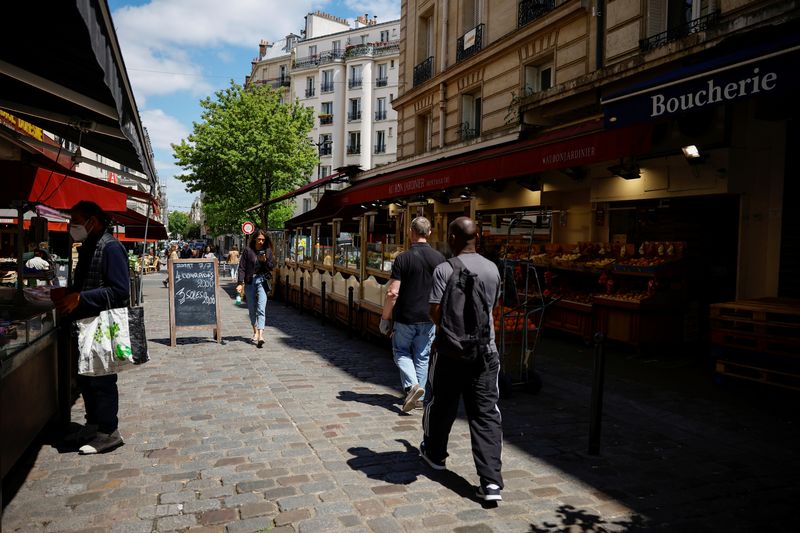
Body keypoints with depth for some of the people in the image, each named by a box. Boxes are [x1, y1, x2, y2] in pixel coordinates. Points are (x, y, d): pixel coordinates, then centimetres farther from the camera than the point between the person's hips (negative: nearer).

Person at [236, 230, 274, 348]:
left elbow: (272, 266, 6)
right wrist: (240, 283, -10)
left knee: (261, 309, -12)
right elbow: (242, 267, -2)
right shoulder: (247, 250, -1)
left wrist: (265, 261, -14)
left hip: (262, 280, 0)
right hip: (249, 281, 1)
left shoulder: (268, 251, 5)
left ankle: (260, 335, -20)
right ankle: (255, 331, 24)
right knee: (252, 309, 9)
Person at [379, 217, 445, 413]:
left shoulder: (403, 258, -12)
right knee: (422, 357, 14)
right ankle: (418, 399, 19)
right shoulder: (439, 258, -1)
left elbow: (393, 292, -14)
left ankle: (412, 385, -6)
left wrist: (385, 317, -4)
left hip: (405, 317, -3)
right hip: (429, 318, 3)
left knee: (401, 352, 15)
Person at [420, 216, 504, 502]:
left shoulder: (445, 270, -12)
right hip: (485, 351, 3)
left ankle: (435, 454, 39)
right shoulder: (492, 269, 4)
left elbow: (435, 313, -13)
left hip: (452, 352, -3)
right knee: (486, 414, 4)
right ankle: (491, 481, 0)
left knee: (442, 406, 17)